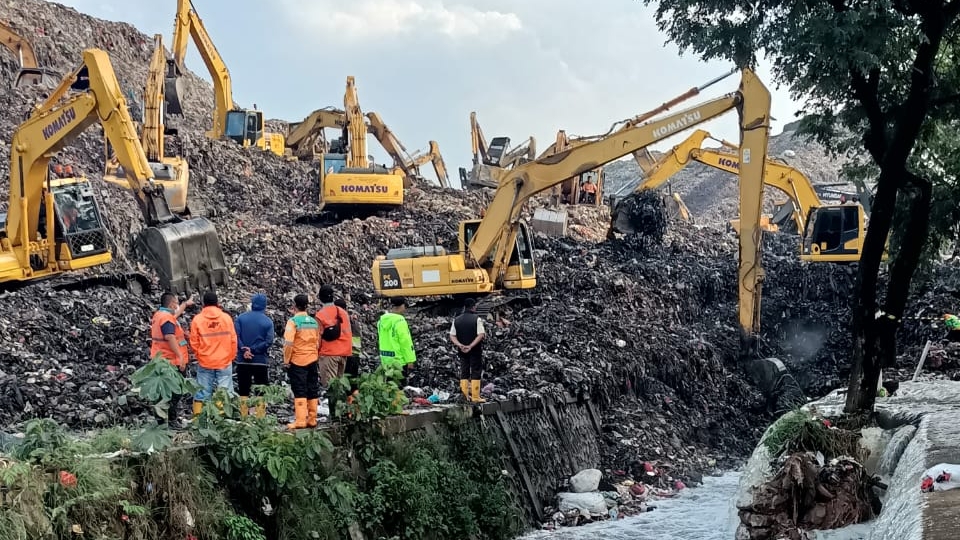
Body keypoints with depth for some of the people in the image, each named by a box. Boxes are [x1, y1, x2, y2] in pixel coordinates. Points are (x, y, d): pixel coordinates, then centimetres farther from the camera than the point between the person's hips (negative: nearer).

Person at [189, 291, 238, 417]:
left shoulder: (197, 319, -4)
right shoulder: (226, 318, -3)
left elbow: (194, 342, -1)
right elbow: (233, 340, 0)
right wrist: (231, 357, 14)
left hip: (204, 363, 0)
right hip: (224, 362, 0)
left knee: (202, 393, 6)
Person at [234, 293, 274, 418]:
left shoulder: (241, 318, 1)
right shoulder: (268, 321, -2)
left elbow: (236, 336, -9)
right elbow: (269, 341, -12)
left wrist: (244, 349, -11)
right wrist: (253, 350, -11)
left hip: (242, 361, 1)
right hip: (261, 361, -1)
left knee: (244, 391, 9)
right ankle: (260, 418, 2)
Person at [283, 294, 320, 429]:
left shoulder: (293, 321, -11)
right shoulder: (314, 321, 8)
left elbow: (288, 343, -17)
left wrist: (286, 361, -10)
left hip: (297, 361, -5)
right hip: (312, 360, 5)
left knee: (299, 391, -3)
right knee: (312, 390, 9)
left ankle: (300, 420, -6)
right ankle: (312, 420, 13)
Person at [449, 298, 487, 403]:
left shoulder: (456, 320, 5)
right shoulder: (477, 319, -9)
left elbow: (452, 336, 1)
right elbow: (481, 335, -17)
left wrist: (460, 345, -8)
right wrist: (471, 346, -18)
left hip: (462, 351, 4)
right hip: (475, 351, -4)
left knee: (464, 372, 12)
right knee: (476, 372, 1)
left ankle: (465, 395, 9)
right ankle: (475, 397, 0)